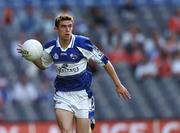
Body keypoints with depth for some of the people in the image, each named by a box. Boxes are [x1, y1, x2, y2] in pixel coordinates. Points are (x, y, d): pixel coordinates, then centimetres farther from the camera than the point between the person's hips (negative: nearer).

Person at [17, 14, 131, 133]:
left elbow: (105, 62, -4)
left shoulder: (83, 43, -13)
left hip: (82, 94, -2)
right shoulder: (50, 48, -1)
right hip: (62, 95, 2)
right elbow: (43, 65, 21)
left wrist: (118, 85, -2)